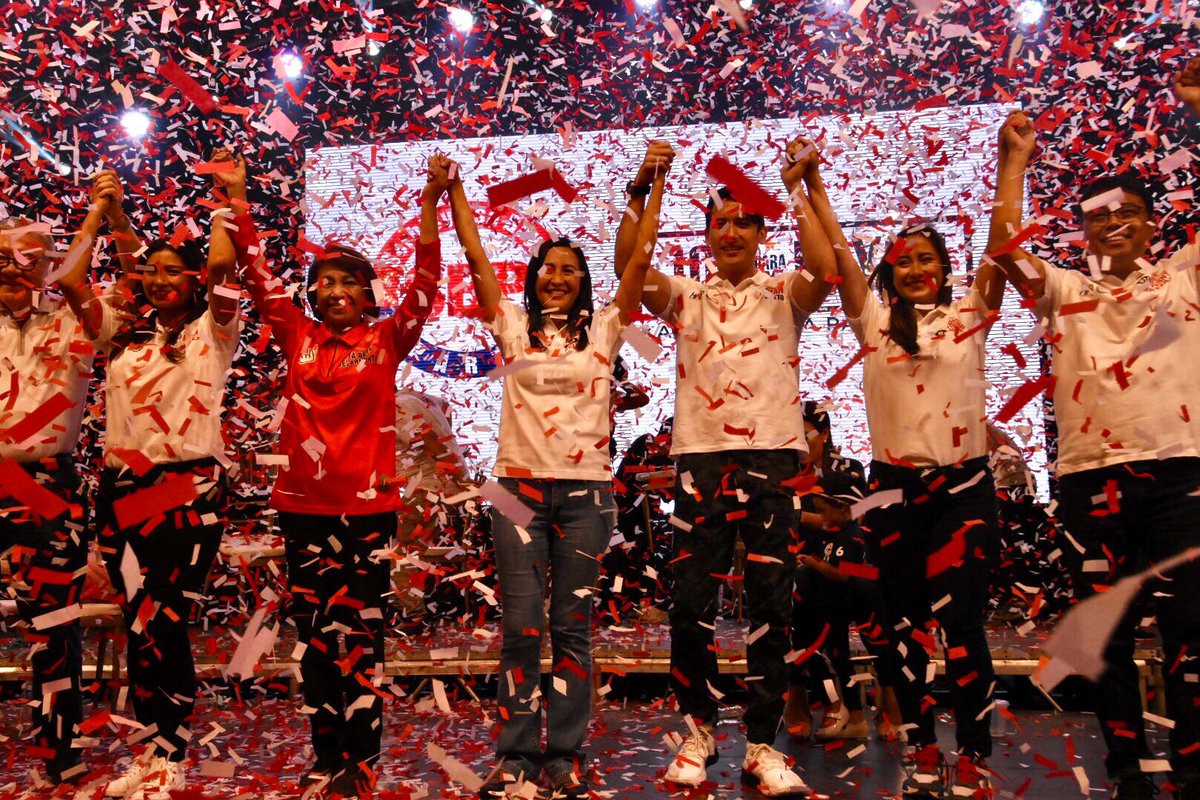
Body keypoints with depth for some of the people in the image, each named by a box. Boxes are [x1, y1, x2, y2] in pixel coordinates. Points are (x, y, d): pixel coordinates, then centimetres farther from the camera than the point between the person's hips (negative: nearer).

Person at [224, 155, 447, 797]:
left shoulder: (385, 339, 1)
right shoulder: (297, 336, 7)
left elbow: (426, 281, -7)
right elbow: (255, 273, 7)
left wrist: (430, 202, -14)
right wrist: (236, 199, 3)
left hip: (368, 506, -3)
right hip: (303, 505, 3)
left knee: (359, 636, 3)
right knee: (314, 636, 11)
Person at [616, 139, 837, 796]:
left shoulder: (783, 293, 10)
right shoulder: (686, 295, 13)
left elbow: (825, 271, -12)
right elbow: (627, 265, -3)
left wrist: (796, 191, -8)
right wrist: (640, 190, -9)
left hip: (774, 457, -1)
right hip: (701, 458, 1)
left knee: (771, 606, 2)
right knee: (692, 604, 3)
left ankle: (761, 746, 14)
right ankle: (698, 730, 22)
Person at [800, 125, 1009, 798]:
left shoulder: (969, 316, 7)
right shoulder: (874, 321, 7)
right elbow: (838, 253, 2)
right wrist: (813, 183, 0)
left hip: (964, 482, -1)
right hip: (894, 484, 2)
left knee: (961, 621, -7)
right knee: (907, 623, 7)